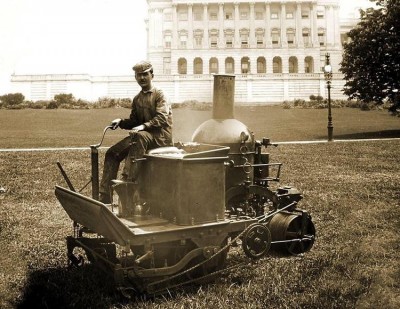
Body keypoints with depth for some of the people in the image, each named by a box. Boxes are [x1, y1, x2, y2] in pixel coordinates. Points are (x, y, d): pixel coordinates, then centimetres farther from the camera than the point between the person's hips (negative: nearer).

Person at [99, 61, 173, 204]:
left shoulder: (159, 94, -3)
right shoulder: (137, 99, 17)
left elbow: (162, 118, -17)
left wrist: (144, 126, -31)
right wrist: (121, 122, 0)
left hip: (160, 136, -7)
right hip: (143, 135, 7)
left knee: (140, 136, -40)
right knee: (112, 153, -7)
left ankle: (127, 180, -40)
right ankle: (104, 197, -10)